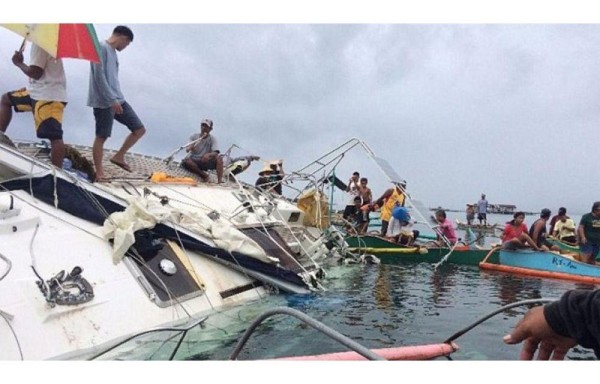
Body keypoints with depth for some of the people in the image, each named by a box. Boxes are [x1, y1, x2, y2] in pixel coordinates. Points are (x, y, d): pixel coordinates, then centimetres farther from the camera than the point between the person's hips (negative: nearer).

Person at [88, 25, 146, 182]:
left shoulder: (113, 52, 21)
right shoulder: (101, 48, -8)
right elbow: (99, 76, -17)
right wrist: (112, 100, -21)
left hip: (118, 100, 9)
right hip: (104, 102, -9)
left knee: (140, 129, 3)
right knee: (101, 137, -3)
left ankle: (119, 156, 14)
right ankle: (99, 173, 4)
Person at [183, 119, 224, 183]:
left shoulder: (213, 139, 0)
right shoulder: (194, 136, 3)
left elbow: (216, 153, -16)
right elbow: (187, 149, -9)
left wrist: (209, 155, -39)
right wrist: (190, 148, -34)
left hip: (206, 162, 0)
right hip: (194, 162, 1)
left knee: (219, 158, -28)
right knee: (185, 161, -33)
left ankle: (220, 180, -34)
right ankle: (204, 175, -18)